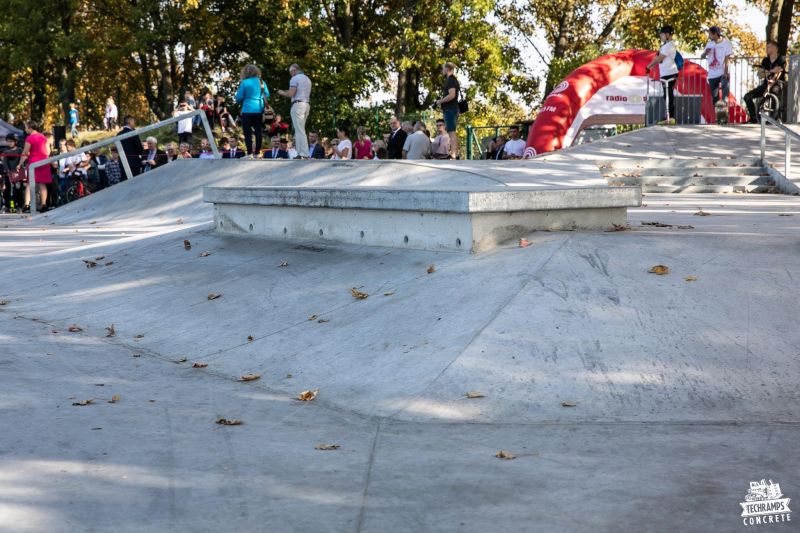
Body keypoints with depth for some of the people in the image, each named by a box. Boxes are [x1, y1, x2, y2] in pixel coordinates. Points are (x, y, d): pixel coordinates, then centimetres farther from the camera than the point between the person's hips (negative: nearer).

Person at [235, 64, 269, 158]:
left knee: (248, 132, -1)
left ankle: (250, 153, -6)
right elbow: (267, 95, 11)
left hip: (248, 110, -4)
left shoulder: (245, 82, -7)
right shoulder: (261, 82, 6)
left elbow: (239, 98, -7)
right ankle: (257, 153, 8)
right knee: (259, 131, 9)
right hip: (259, 110, 4)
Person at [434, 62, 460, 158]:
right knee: (453, 133, 13)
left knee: (451, 132, -15)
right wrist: (442, 101, 14)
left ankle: (453, 155, -20)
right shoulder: (453, 80, 19)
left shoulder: (450, 80, -12)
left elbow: (451, 95, -24)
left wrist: (440, 101, -12)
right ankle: (455, 154, 17)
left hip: (450, 109, -11)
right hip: (452, 108, 11)